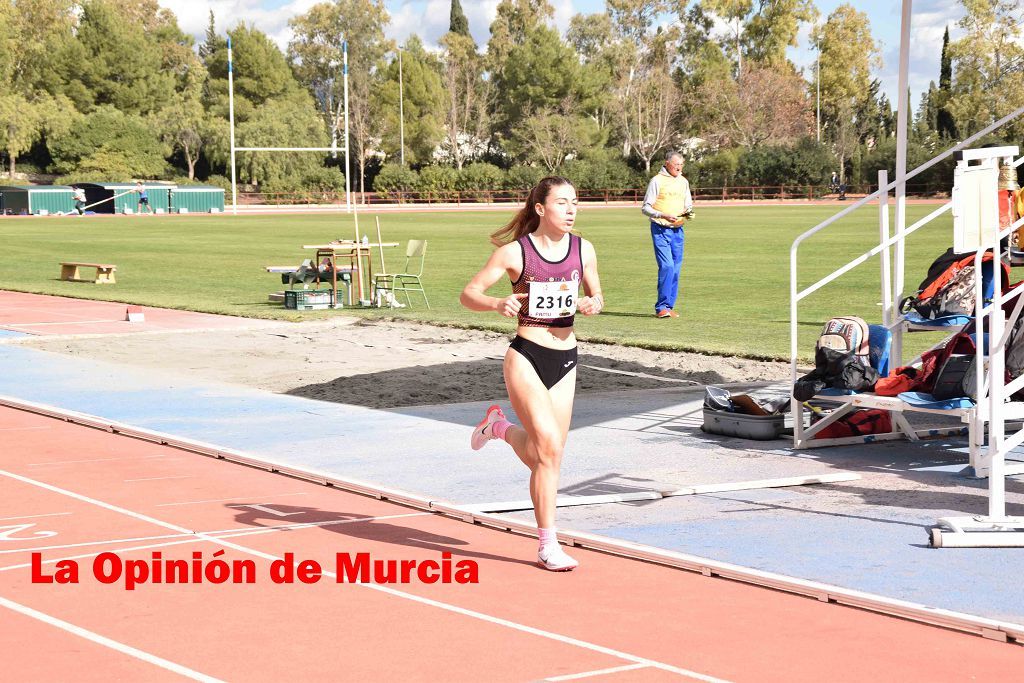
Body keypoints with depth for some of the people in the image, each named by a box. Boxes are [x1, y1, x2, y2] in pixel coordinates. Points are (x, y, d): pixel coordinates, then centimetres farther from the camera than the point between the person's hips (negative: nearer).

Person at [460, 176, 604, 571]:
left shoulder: (583, 250, 3)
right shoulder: (515, 252, -9)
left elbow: (595, 295, 15)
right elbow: (469, 294, -4)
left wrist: (593, 304, -9)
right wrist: (498, 304, -25)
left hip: (565, 360, 5)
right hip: (526, 357, -5)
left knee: (541, 457, 9)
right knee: (550, 449, -16)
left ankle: (498, 427, 42)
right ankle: (548, 546, -5)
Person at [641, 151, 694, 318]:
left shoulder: (683, 182, 14)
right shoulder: (657, 181, -5)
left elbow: (688, 205, 22)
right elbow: (646, 208, -6)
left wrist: (689, 212, -1)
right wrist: (663, 215, -20)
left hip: (678, 230, 6)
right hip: (660, 229, -6)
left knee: (676, 268, 5)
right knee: (666, 266, -16)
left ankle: (669, 306, 13)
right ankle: (661, 307, -10)